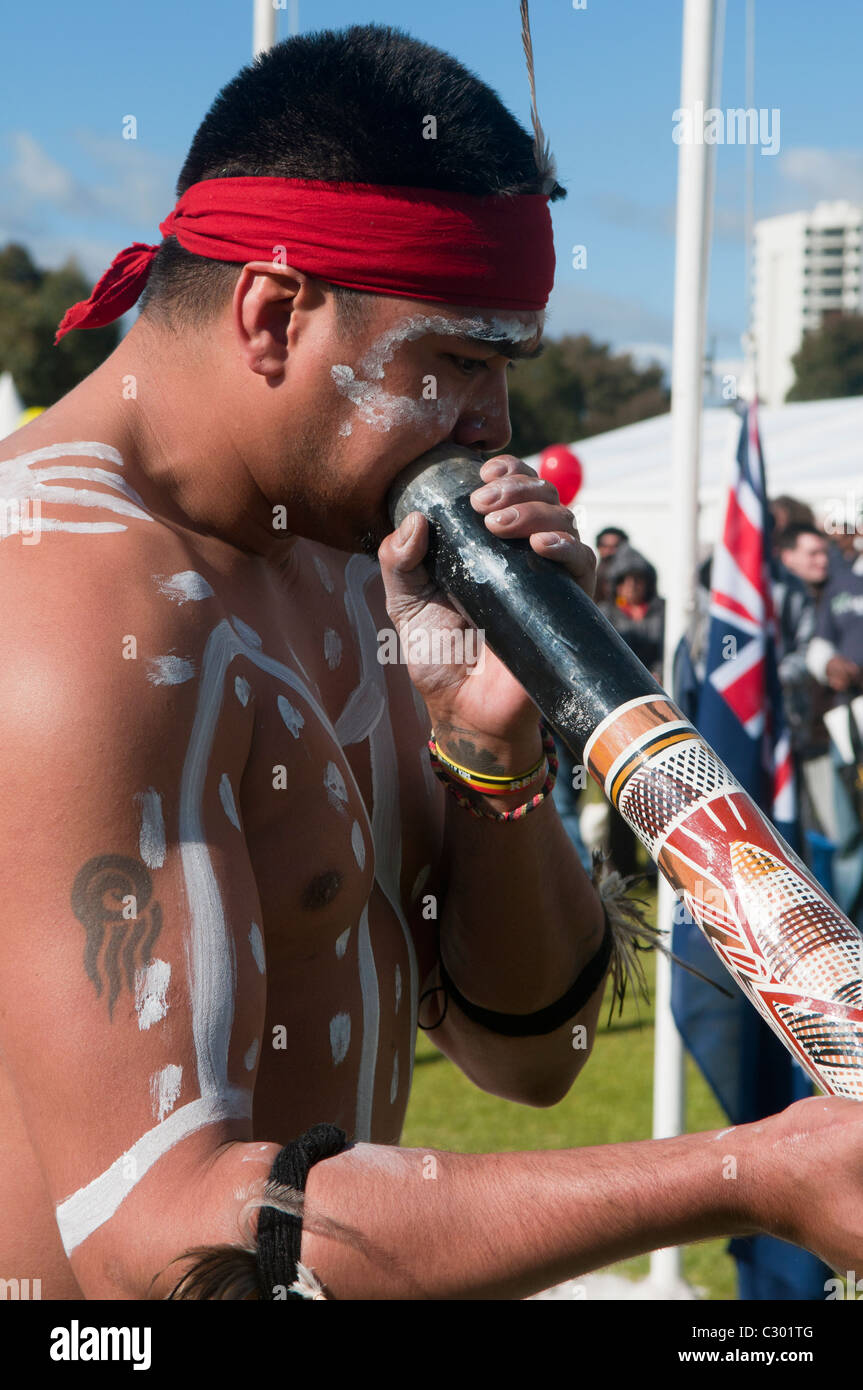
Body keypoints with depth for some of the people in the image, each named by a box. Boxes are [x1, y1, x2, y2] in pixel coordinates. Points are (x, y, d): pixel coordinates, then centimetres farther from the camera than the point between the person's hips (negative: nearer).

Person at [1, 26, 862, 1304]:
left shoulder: (337, 551, 2)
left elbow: (525, 1054, 2)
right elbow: (158, 1233, -32)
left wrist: (492, 746, -16)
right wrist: (755, 1180, -33)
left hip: (314, 1269, 8)